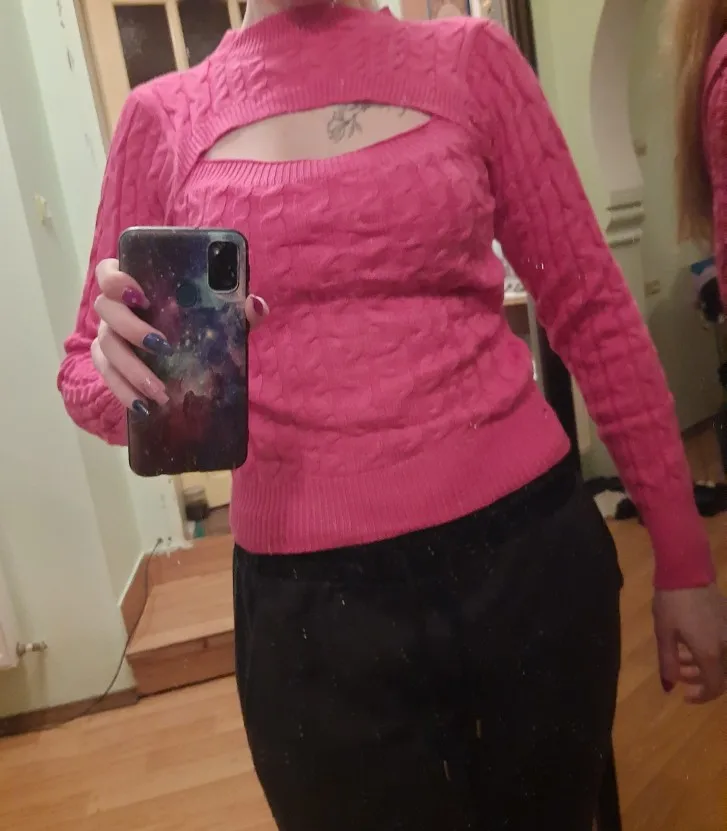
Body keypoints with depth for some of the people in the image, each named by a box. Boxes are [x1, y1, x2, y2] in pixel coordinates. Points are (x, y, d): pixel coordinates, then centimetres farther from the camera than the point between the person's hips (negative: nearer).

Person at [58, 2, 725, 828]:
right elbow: (90, 373, 9)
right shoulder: (163, 117, 4)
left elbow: (591, 310, 3)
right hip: (310, 600, 0)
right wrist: (125, 375, -17)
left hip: (528, 550, 1)